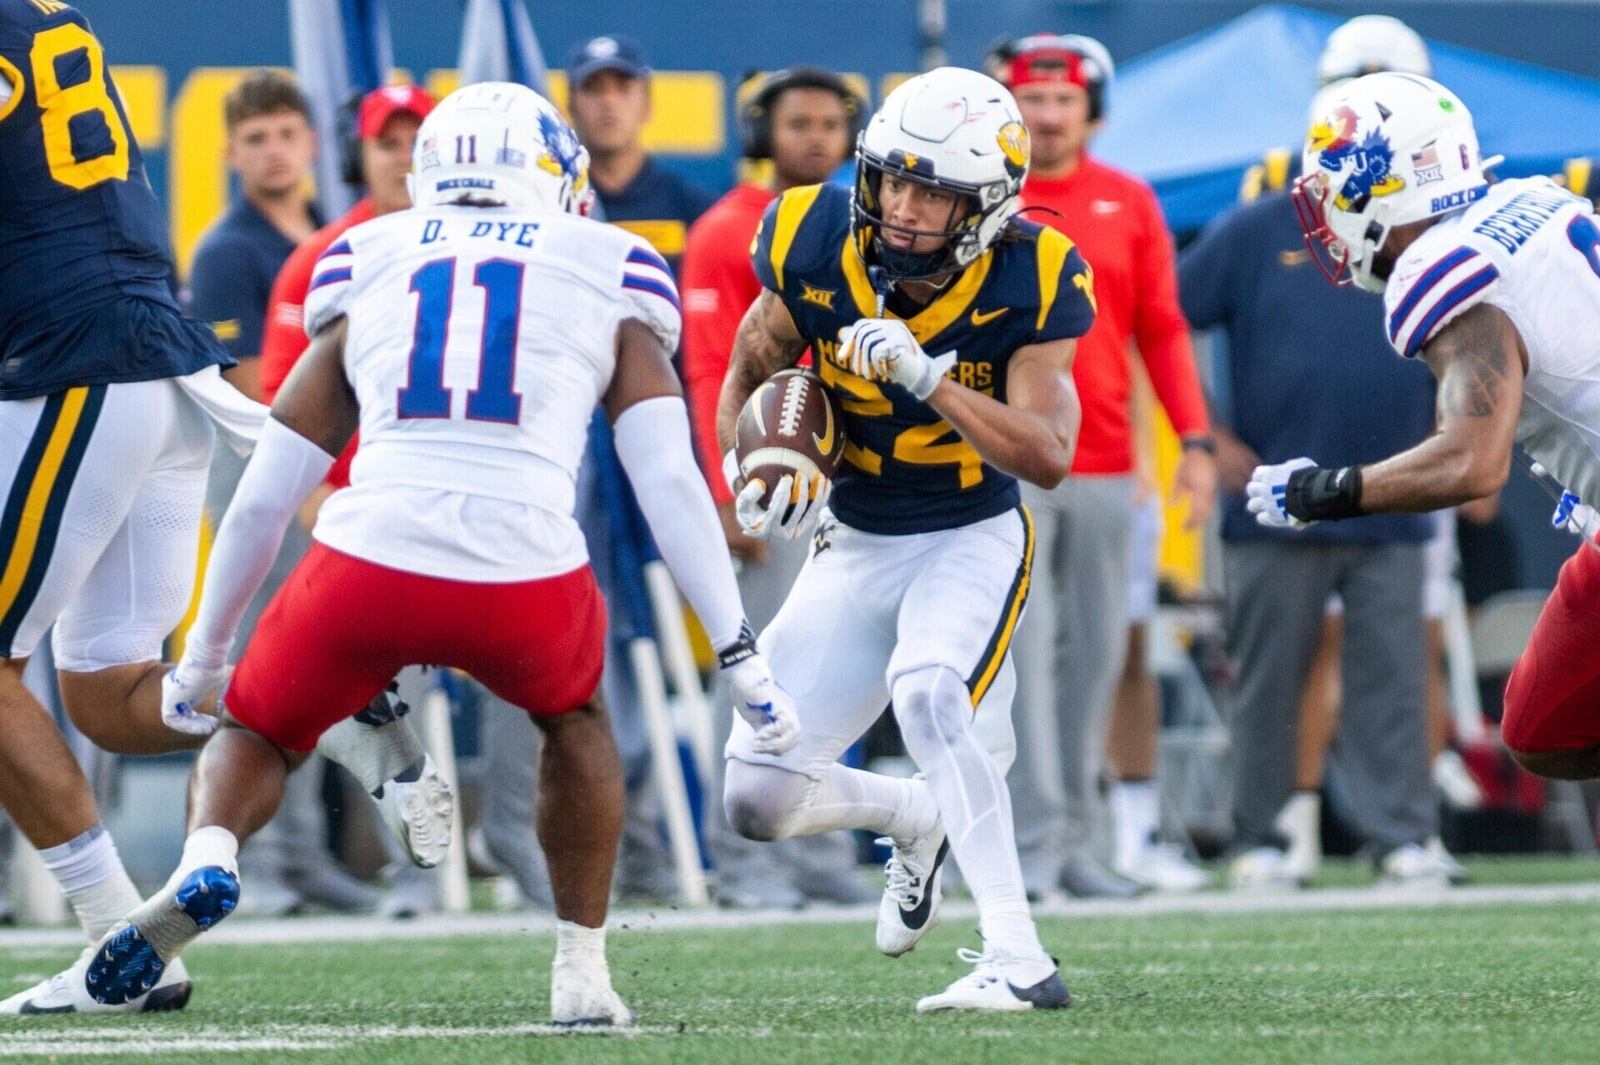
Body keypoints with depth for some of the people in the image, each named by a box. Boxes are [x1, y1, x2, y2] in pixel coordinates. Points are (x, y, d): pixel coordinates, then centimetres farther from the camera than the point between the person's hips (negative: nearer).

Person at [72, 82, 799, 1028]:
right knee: (574, 718, 33)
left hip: (370, 559, 0)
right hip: (526, 576, 0)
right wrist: (740, 651, 11)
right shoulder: (608, 283, 18)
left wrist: (204, 655, 33)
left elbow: (264, 498, 23)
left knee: (257, 730, 26)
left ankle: (208, 857, -5)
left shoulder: (367, 272, 22)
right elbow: (670, 481, 9)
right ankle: (583, 970, 28)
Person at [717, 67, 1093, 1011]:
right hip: (855, 544, 4)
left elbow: (1048, 457, -28)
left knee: (928, 692, -36)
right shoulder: (815, 249, -13)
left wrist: (928, 377, -38)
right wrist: (752, 474, -15)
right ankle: (917, 817, 32)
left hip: (973, 536, -4)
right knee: (758, 802, -1)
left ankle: (1019, 959, -32)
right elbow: (750, 374, 4)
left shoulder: (1026, 286, -20)